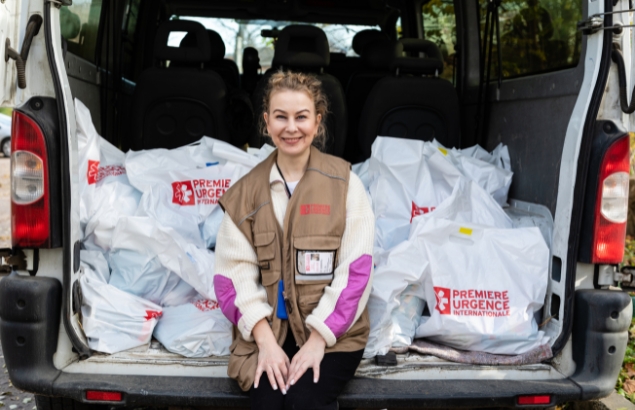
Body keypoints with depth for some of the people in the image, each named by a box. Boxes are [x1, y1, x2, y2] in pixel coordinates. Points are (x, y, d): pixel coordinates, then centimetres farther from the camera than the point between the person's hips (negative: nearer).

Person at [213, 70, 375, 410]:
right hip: (268, 330, 2)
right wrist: (265, 340, -14)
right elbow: (236, 270, -2)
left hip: (331, 331, -1)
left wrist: (319, 338, -14)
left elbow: (356, 268, -7)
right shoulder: (246, 191, 5)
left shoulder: (343, 182, -1)